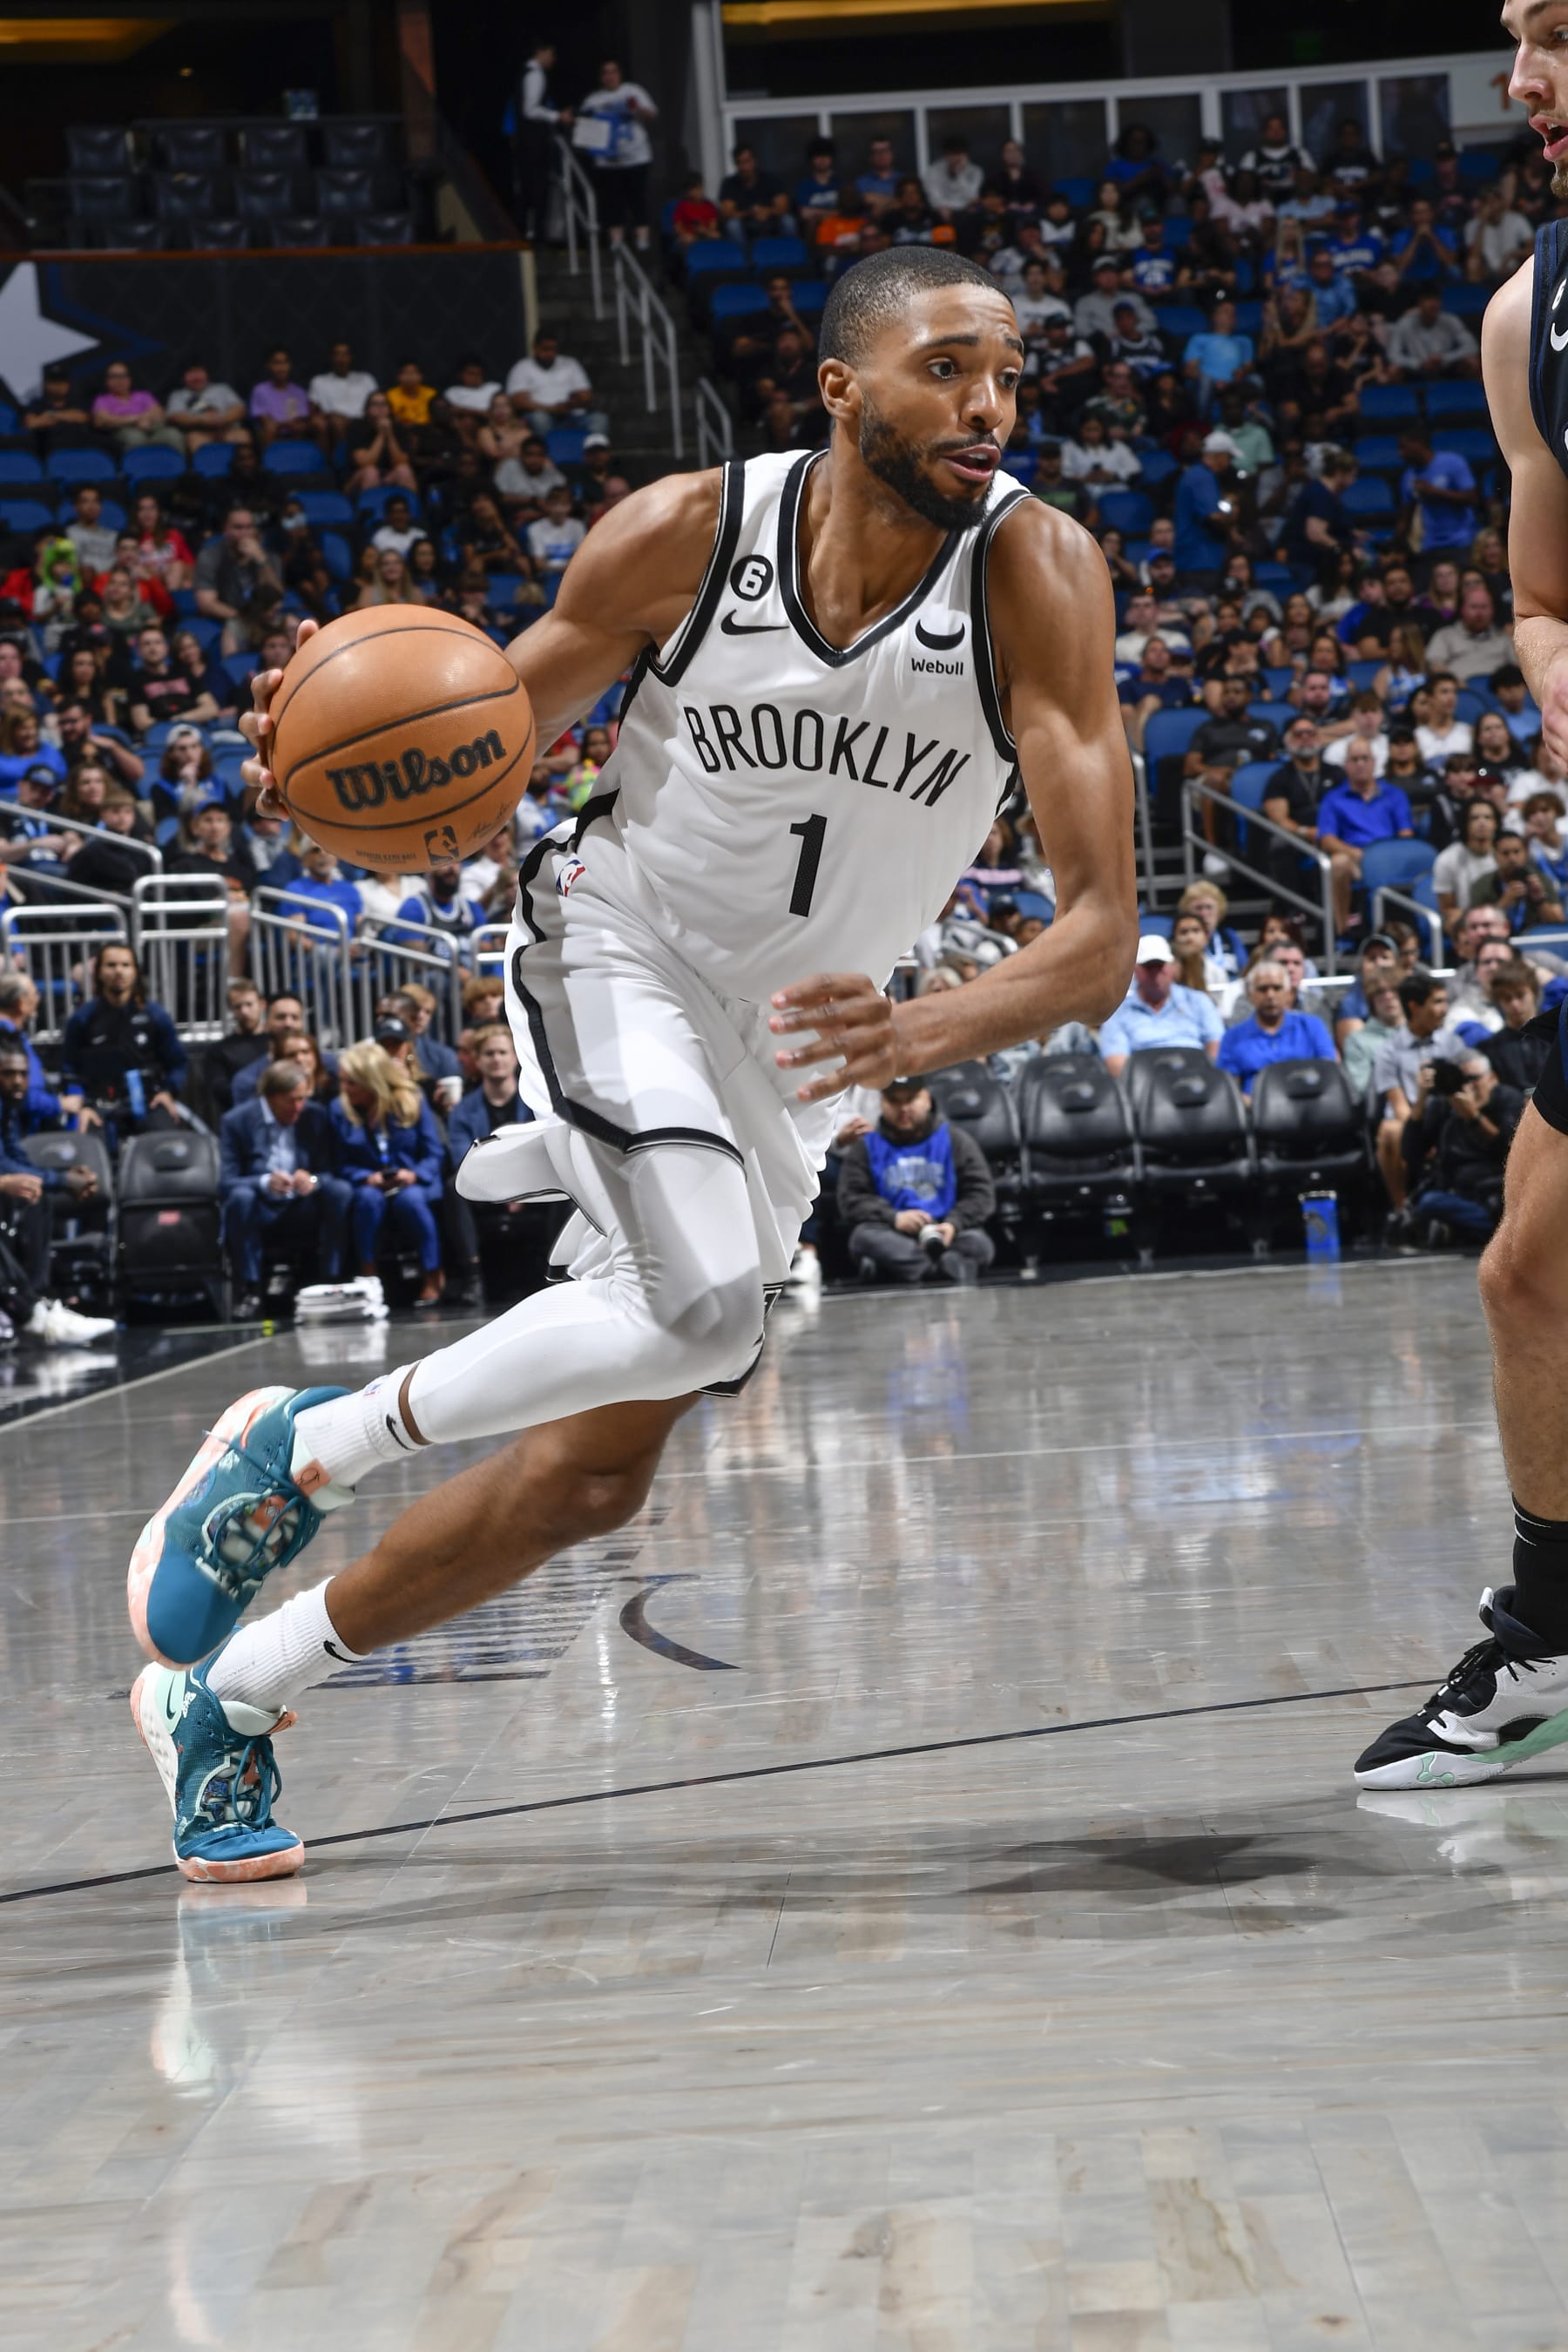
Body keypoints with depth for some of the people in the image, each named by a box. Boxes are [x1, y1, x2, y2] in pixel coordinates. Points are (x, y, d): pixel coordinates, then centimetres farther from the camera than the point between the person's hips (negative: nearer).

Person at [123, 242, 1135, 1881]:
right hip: (617, 946, -3)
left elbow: (1101, 931, -26)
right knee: (701, 1305, -32)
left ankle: (220, 1698, 22)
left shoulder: (1036, 575, -20)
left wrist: (927, 1033, -45)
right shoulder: (684, 534, -17)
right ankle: (305, 1446, -7)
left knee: (592, 1474, 4)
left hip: (789, 1052, 3)